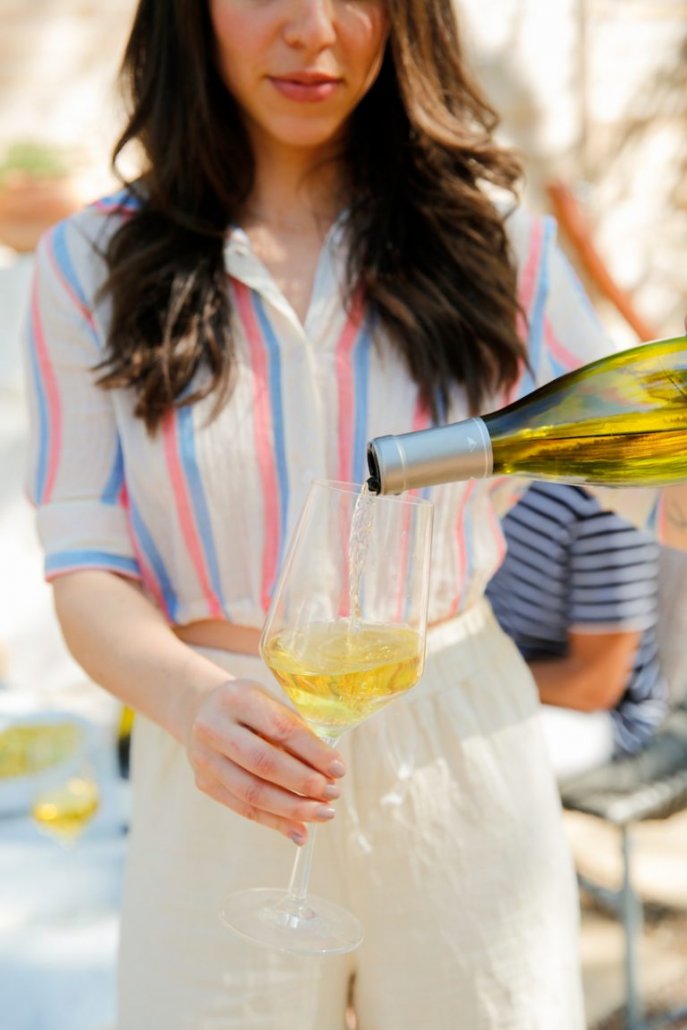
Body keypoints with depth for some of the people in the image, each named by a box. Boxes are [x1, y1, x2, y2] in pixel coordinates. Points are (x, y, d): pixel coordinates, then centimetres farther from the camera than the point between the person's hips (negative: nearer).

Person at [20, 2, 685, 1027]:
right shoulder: (92, 265, -2)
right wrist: (193, 704, -26)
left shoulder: (492, 243, 0)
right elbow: (87, 572, -6)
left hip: (464, 780, 1)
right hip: (223, 800, 0)